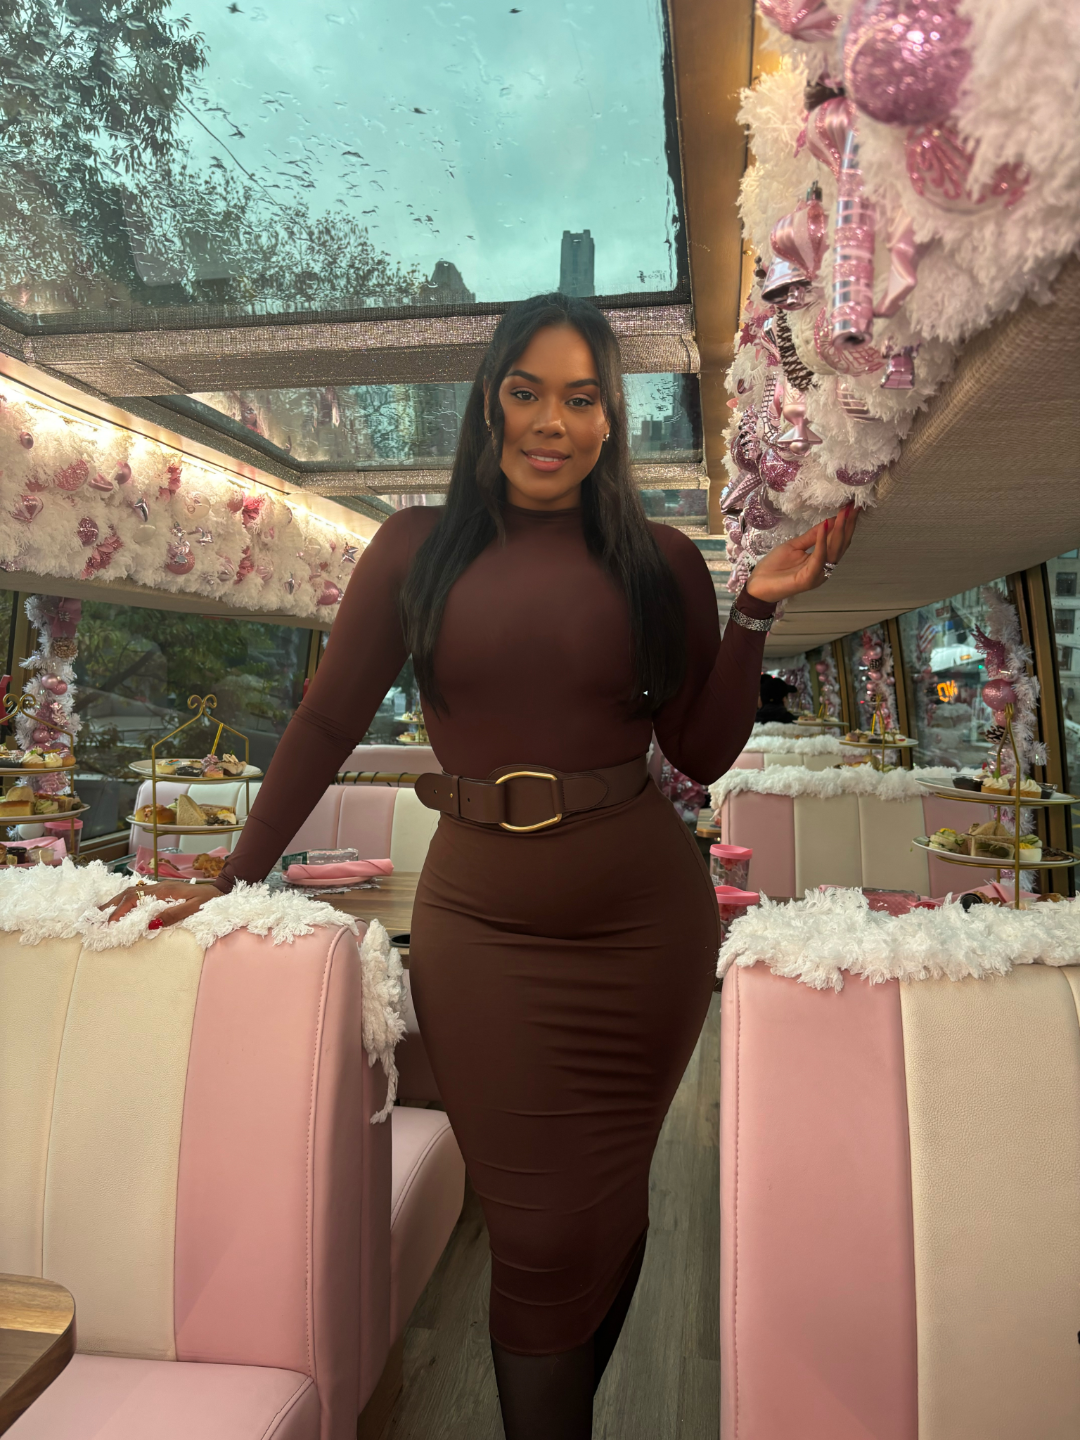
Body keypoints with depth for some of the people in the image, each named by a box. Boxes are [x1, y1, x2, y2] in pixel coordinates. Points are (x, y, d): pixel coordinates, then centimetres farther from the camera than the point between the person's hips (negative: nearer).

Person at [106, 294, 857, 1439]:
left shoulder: (661, 563, 4)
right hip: (479, 927, -1)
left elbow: (704, 752, 3)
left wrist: (759, 608, -5)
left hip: (644, 928, 2)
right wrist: (236, 877, 7)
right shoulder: (419, 549, 3)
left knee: (606, 1214, 17)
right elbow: (329, 719, 5)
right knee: (537, 1234, 8)